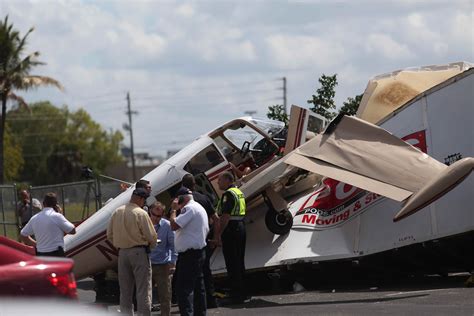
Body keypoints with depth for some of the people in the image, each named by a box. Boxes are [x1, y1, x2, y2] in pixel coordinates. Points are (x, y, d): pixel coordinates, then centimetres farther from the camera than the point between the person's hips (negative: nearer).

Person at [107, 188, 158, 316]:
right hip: (139, 252, -6)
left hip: (122, 253, 6)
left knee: (125, 290, 12)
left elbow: (109, 235, 11)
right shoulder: (141, 214, -13)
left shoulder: (117, 213, 5)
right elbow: (152, 236, -11)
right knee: (143, 290, -2)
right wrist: (152, 245, 10)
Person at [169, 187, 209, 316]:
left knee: (184, 288, -14)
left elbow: (174, 225, -22)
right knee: (198, 287, 14)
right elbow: (206, 230, 24)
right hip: (199, 251, 11)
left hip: (189, 255, -11)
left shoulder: (189, 208, -14)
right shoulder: (200, 208, 19)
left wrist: (173, 210, -9)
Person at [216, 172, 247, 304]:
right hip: (241, 226, 10)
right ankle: (242, 293, 18)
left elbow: (225, 216, -20)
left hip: (231, 229, -10)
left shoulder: (228, 194, -14)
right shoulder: (239, 193, 17)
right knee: (240, 262, 14)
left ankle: (236, 294, -8)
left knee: (232, 264, -7)